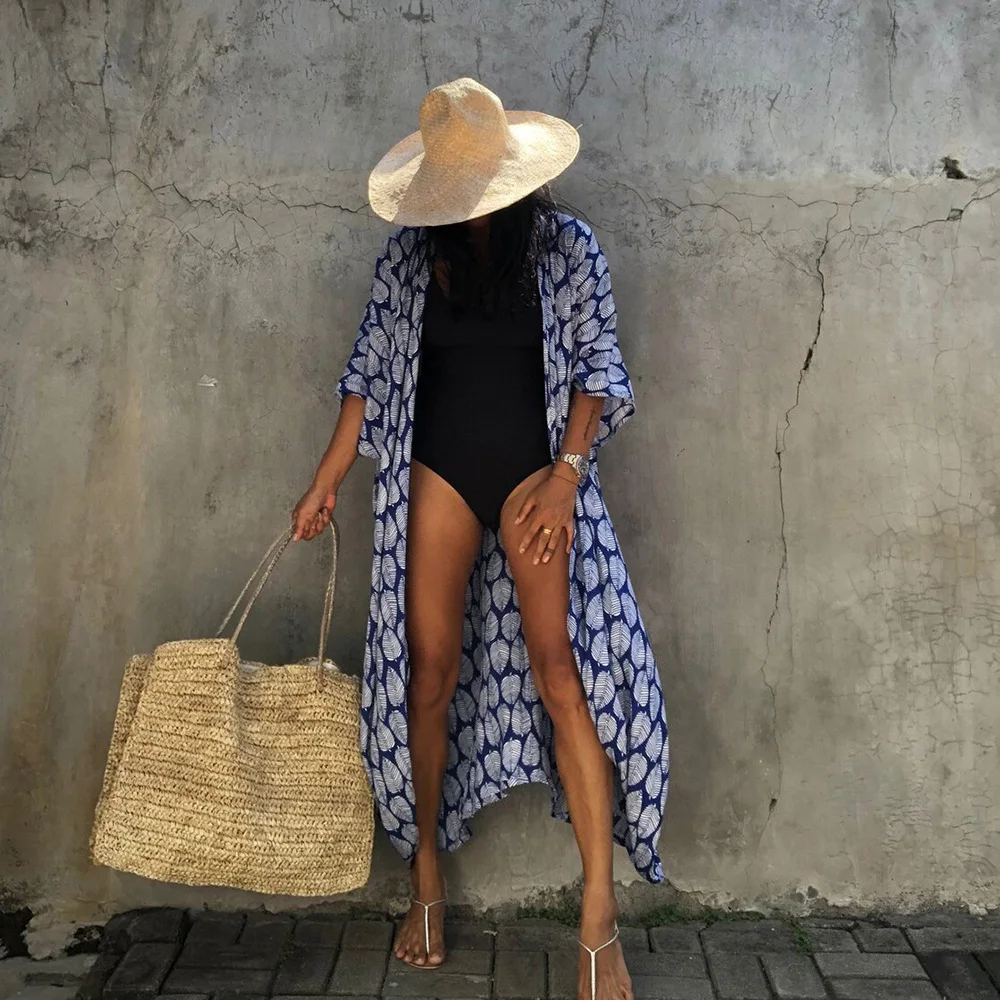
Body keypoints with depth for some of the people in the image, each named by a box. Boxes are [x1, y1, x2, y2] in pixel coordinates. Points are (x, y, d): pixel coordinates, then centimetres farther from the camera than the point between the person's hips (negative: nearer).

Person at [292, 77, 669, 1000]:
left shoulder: (567, 249, 0)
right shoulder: (409, 257, 5)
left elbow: (596, 368, -1)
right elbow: (370, 371, 7)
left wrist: (564, 478, -12)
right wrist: (328, 482, 2)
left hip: (535, 470, -2)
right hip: (437, 472, 2)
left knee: (562, 667, -9)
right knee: (427, 671, 1)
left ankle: (601, 917, -2)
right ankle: (427, 881, 19)